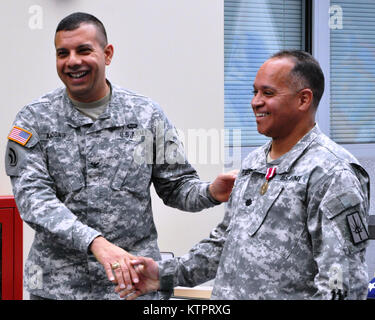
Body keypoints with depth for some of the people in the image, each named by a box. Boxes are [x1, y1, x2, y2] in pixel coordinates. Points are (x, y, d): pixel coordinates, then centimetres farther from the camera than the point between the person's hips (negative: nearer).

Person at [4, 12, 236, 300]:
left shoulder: (147, 114, 4)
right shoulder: (34, 121, -1)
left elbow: (176, 185, 9)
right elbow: (33, 197, -13)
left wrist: (210, 193, -16)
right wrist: (96, 243, -27)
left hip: (135, 279, 1)